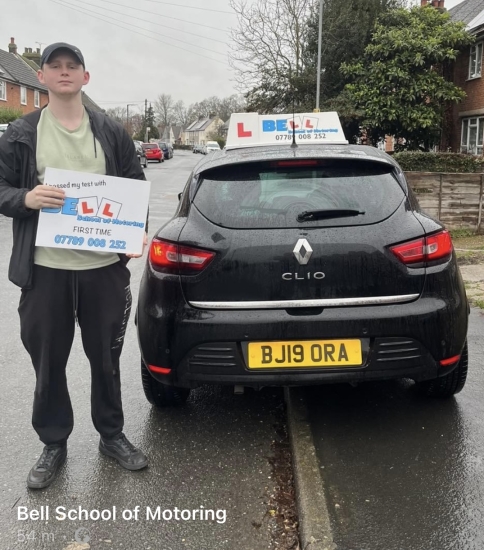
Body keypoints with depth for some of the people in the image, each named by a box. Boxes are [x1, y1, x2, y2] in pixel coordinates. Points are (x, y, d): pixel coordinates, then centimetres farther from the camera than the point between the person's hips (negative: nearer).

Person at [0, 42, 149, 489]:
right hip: (44, 270, 0)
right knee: (48, 363, 10)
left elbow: (137, 188, 11)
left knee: (106, 358, 13)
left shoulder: (112, 133, 6)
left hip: (105, 266, 1)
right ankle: (54, 444, 29)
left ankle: (112, 435, 33)